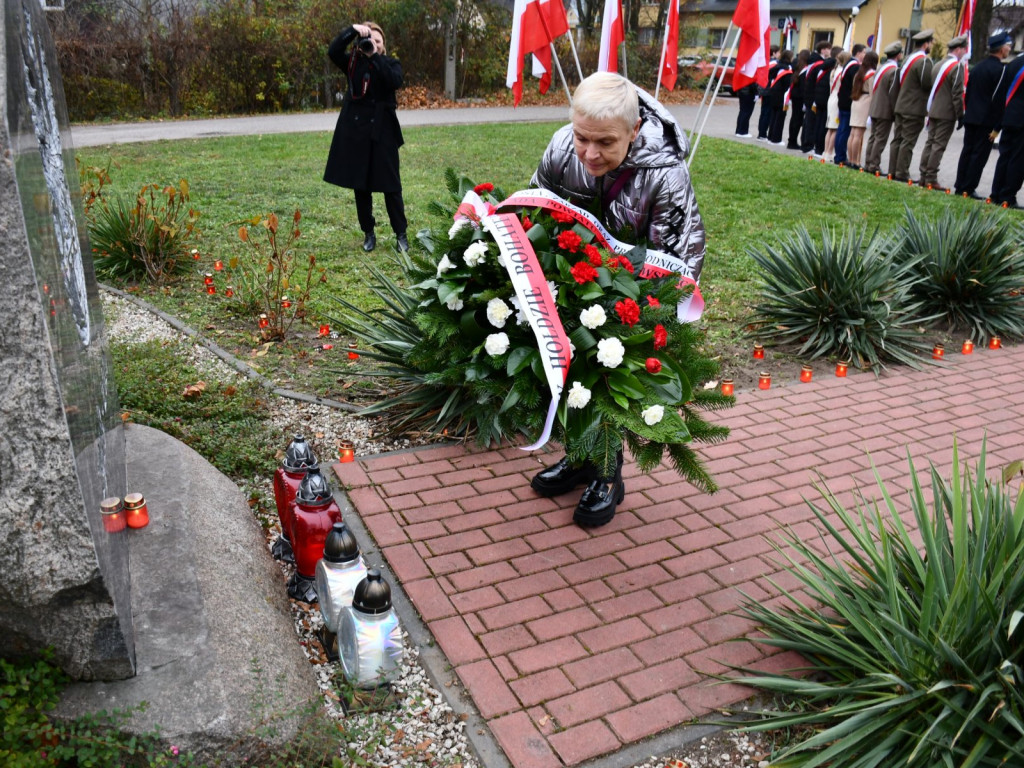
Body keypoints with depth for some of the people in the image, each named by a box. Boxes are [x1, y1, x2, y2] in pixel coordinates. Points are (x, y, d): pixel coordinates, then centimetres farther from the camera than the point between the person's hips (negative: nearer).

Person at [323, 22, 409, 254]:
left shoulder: (390, 63, 4)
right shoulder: (353, 62, 8)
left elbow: (396, 82, -18)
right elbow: (333, 51, -10)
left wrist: (375, 57, -18)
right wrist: (352, 30, -17)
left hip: (383, 130, -2)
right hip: (356, 130, 2)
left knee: (391, 185, -2)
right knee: (360, 185, 7)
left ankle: (401, 234, 7)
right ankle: (368, 233, 18)